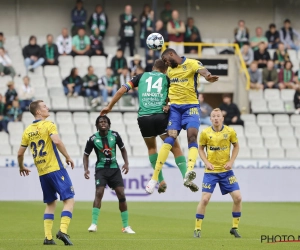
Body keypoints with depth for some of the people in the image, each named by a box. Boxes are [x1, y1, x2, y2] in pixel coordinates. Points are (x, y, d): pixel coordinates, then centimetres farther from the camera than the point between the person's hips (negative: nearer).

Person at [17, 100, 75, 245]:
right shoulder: (48, 125, -6)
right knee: (69, 200, -5)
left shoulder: (28, 130, 11)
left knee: (50, 204, 17)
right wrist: (67, 157, -12)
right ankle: (63, 230, -21)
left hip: (42, 173, 6)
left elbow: (20, 153, 15)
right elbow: (57, 141, -23)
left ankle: (48, 237, 7)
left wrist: (21, 167, 33)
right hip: (55, 169, -6)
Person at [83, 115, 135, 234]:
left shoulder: (114, 135, -2)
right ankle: (94, 224, -19)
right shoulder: (93, 139, -6)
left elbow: (123, 149, 12)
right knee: (99, 193, -21)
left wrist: (126, 163, -1)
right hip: (101, 168, -2)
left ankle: (126, 226, 6)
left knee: (121, 195, -4)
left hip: (114, 168, 2)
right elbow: (86, 155, 5)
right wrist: (86, 169, -9)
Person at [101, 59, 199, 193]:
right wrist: (169, 106, 7)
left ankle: (161, 181, 13)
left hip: (144, 117, 2)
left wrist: (109, 106, 22)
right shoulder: (167, 79, 17)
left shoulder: (141, 76, 20)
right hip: (161, 116, -2)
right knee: (175, 147, 7)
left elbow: (121, 90, 16)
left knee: (151, 147, 23)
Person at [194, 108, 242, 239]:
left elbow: (236, 146, 9)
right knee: (205, 199, -10)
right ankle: (197, 229, 2)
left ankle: (235, 228, 12)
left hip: (226, 171, 1)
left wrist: (231, 161, -3)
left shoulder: (230, 131, -5)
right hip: (211, 171, -1)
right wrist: (206, 162, -8)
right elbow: (201, 149, 6)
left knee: (238, 198, -5)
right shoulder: (205, 133, -6)